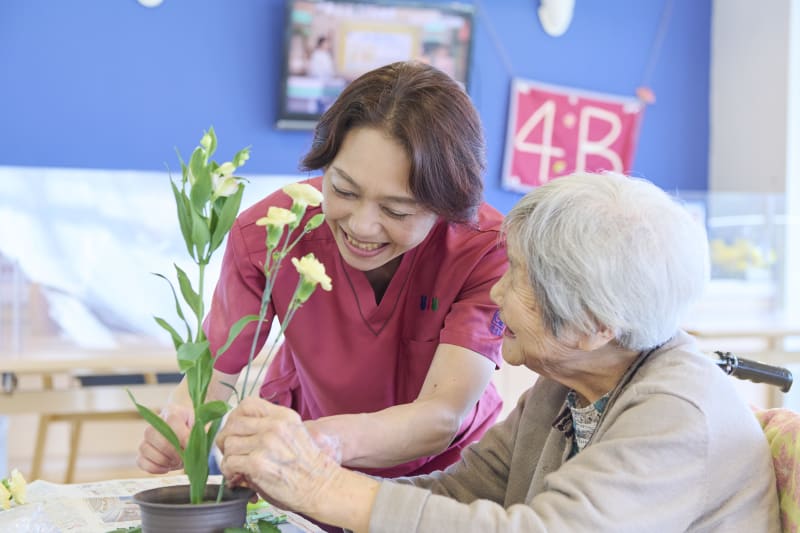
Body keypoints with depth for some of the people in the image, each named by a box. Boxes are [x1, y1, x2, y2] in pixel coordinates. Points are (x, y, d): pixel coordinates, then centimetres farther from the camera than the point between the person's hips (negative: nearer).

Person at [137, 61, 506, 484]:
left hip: (436, 470, 0)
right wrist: (181, 421, -38)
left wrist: (336, 439, -54)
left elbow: (444, 417, -33)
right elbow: (214, 377, -13)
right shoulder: (266, 233, -20)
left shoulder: (487, 250, -25)